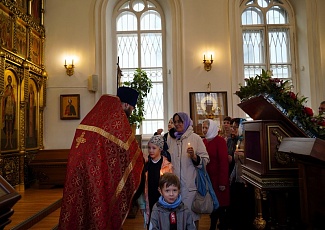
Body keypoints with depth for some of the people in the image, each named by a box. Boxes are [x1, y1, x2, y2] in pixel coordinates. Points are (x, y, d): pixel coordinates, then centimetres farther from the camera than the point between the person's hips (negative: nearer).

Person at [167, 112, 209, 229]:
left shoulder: (195, 138, -3)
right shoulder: (170, 138, 8)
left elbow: (205, 160, -4)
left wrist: (194, 156, -21)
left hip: (190, 183, -3)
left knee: (192, 214, 3)